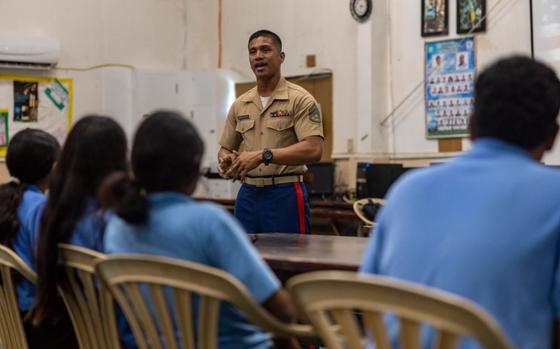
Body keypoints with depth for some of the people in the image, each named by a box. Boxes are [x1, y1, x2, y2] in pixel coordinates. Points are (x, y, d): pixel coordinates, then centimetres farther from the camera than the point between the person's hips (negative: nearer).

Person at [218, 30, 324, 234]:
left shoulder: (300, 100, -6)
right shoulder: (239, 105, 12)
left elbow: (313, 149, -18)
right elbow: (226, 148, 20)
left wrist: (263, 155, -24)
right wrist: (225, 161, -5)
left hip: (285, 195, -5)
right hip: (247, 195, 5)